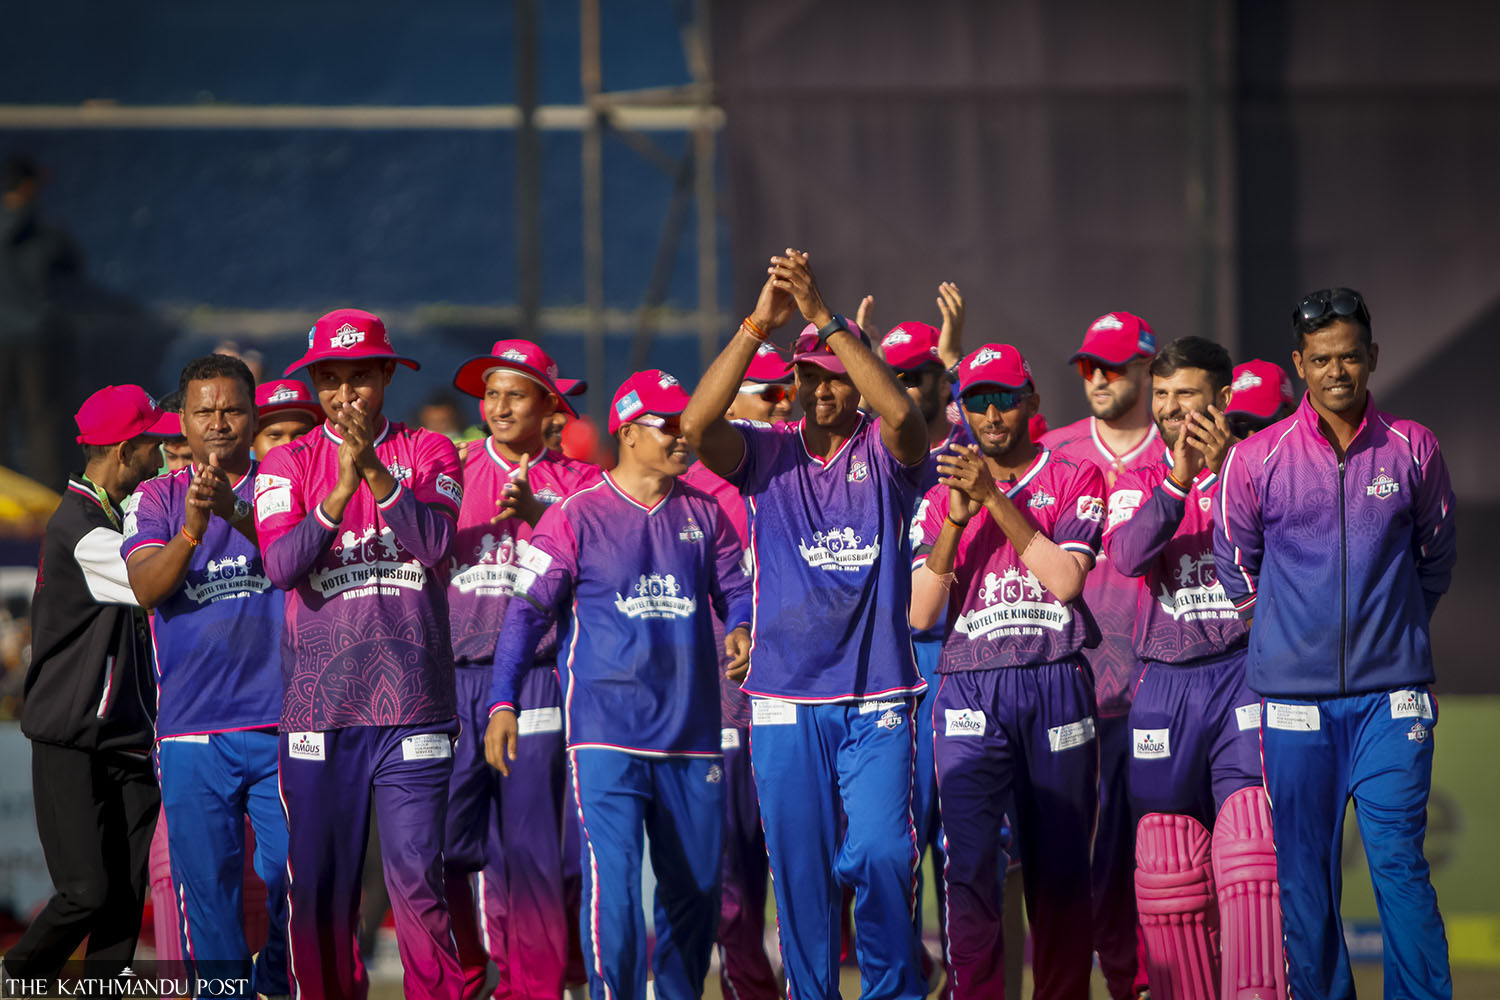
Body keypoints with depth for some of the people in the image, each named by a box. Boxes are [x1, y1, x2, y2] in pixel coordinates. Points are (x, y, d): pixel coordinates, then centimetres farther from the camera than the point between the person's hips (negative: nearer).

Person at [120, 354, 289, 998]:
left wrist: (236, 513, -30)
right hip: (191, 728, 1)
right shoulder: (155, 499, 9)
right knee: (207, 884, 0)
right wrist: (190, 531, -26)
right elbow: (145, 586, -7)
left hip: (282, 719, -1)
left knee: (294, 872, -4)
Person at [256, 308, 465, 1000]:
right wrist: (341, 487, -20)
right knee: (320, 885, 2)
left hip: (413, 703, -1)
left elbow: (435, 542, -10)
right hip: (318, 707, 1)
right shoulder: (288, 463, 8)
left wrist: (376, 471, -21)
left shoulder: (428, 454, 8)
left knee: (417, 880, -7)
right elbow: (280, 564, -8)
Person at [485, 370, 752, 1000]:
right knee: (612, 881, -17)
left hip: (692, 733, 5)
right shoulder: (576, 517, -2)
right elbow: (528, 610, -2)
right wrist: (503, 702, -10)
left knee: (695, 888, 11)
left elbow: (735, 590, 17)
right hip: (607, 732, -5)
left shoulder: (703, 516, 11)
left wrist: (741, 630, -7)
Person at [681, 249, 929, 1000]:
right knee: (799, 870, 4)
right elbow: (697, 425, -14)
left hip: (878, 697, -2)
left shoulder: (884, 454, 3)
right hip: (786, 699, 2)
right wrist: (759, 323, -21)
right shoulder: (766, 454, 6)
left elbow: (903, 414, -20)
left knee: (879, 852, -13)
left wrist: (826, 318, -26)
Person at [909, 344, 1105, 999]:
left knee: (1059, 869, 3)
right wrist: (956, 519, -8)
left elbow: (1065, 580, -9)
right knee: (970, 865, -12)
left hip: (1056, 684, -1)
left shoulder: (1073, 479, 8)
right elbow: (920, 613, 3)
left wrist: (997, 499, -12)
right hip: (969, 693, 1)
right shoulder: (944, 495, 13)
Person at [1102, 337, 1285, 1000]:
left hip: (1246, 673, -3)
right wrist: (1176, 484, -22)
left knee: (1253, 854, -15)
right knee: (1167, 869, 2)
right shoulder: (1139, 484, 12)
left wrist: (1227, 474, -21)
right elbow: (1126, 554, -8)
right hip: (1165, 688, 3)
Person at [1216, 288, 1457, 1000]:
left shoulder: (1412, 449, 4)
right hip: (1293, 696, 1)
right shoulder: (1257, 459, 1)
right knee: (1304, 872, 2)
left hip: (1392, 693, 0)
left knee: (1399, 861, -7)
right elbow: (1237, 567, 14)